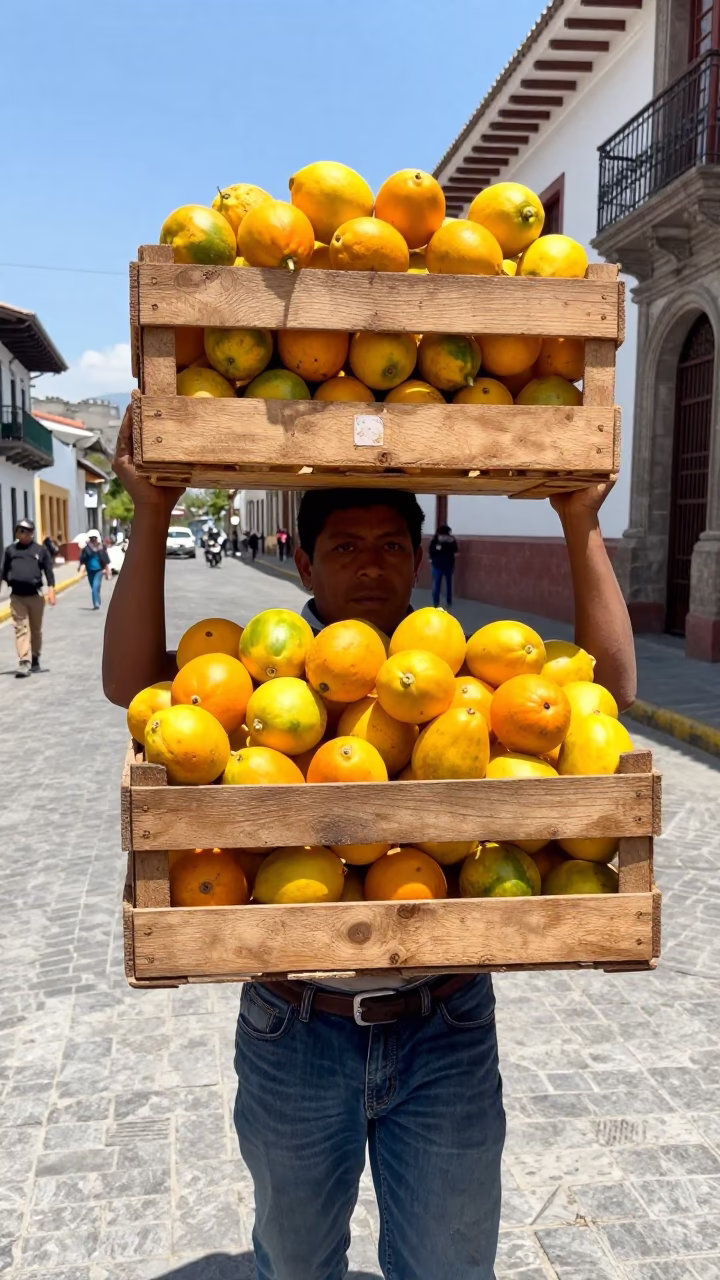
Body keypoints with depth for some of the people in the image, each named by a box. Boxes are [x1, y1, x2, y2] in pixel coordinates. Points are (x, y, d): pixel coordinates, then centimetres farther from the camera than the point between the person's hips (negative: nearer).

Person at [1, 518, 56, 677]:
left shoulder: (41, 550, 4)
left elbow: (49, 571, 3)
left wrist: (51, 590, -6)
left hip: (35, 595, 0)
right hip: (17, 596, 0)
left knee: (36, 629, 11)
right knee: (21, 629, -7)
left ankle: (35, 659, 26)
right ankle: (24, 662, -13)